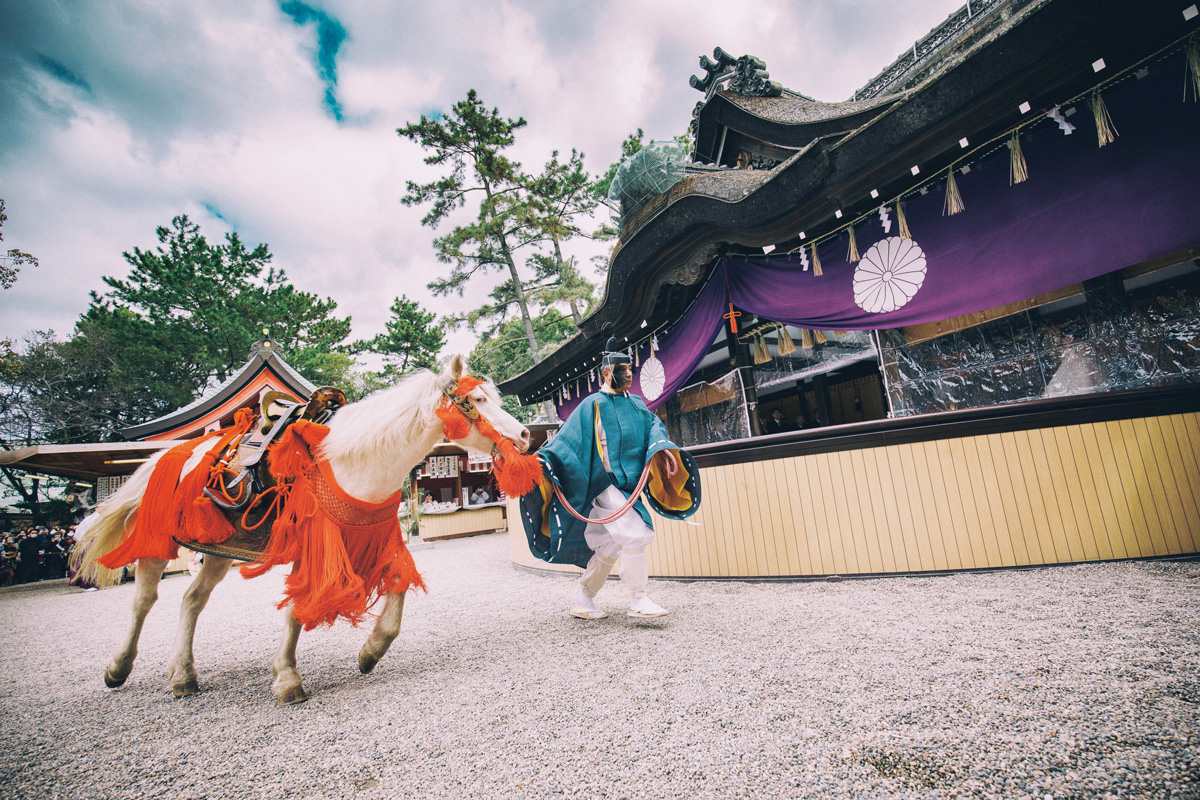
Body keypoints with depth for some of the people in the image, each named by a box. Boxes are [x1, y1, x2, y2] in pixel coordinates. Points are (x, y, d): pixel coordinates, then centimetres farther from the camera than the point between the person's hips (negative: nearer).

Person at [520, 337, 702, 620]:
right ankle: (638, 599, -4)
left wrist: (662, 448, -19)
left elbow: (653, 425, 4)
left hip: (629, 485, 7)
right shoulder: (593, 405, -2)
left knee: (613, 544, 11)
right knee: (634, 533, -19)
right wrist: (542, 464, -21)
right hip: (604, 483, -7)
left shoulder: (636, 404, 17)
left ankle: (582, 598, 26)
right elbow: (567, 438, -8)